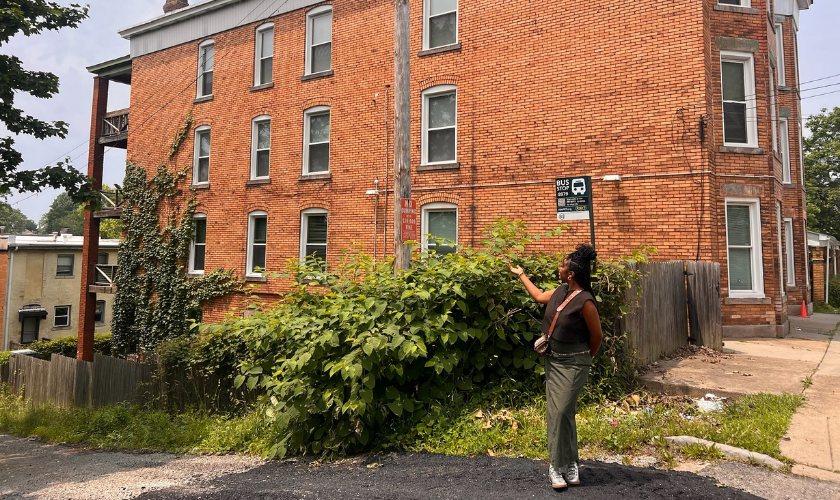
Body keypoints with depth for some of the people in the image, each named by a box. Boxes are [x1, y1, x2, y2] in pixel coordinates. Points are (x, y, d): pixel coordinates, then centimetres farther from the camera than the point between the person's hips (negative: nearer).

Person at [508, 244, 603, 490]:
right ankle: (567, 464, 20)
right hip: (553, 359, 8)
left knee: (561, 412, -8)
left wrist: (585, 359, 4)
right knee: (556, 412, 9)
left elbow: (597, 335, -11)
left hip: (572, 363, -8)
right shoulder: (562, 291, 2)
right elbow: (539, 296, 22)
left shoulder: (585, 301, -21)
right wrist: (521, 274, 31)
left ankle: (560, 466, 7)